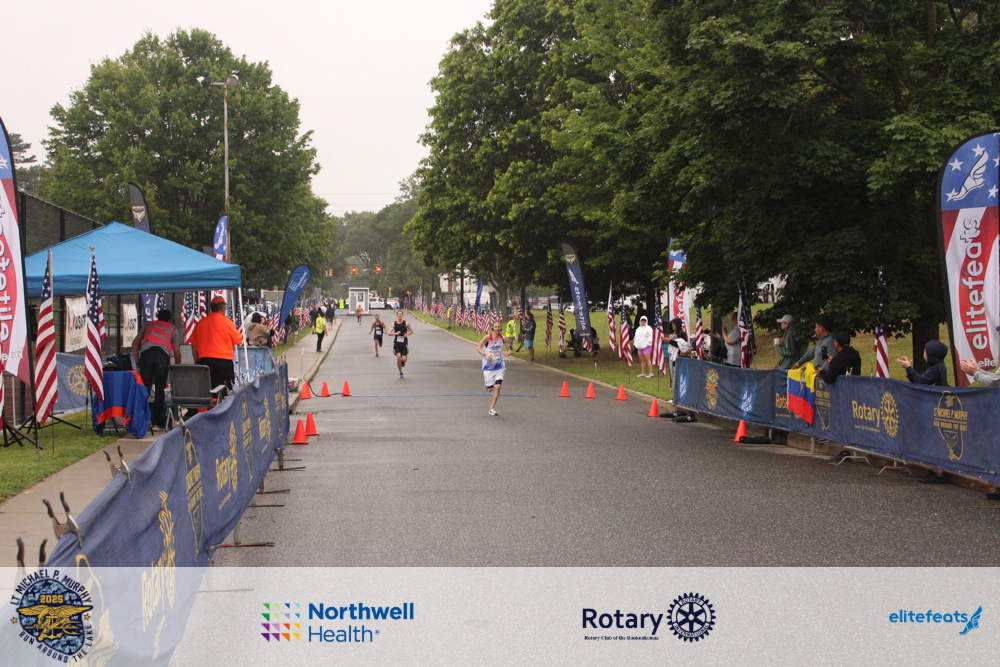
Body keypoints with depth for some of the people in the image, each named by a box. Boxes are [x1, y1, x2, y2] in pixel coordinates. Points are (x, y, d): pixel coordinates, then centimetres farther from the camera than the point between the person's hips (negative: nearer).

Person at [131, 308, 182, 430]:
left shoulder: (148, 325, 34)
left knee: (144, 388, 3)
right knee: (159, 389, 4)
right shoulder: (173, 329, 29)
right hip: (162, 354, -1)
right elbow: (177, 352, 20)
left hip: (145, 353, 1)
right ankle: (157, 421, 2)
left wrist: (138, 361, 22)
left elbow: (135, 343, 23)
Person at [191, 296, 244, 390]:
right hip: (223, 361, -5)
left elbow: (194, 344, 12)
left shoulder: (200, 323, 9)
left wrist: (197, 361, 19)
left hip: (204, 361, 5)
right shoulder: (226, 321, -5)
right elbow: (239, 341, -1)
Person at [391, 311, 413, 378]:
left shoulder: (406, 323, 1)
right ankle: (400, 373, 5)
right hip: (397, 344, 0)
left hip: (404, 343, 0)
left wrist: (407, 334, -10)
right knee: (398, 358, -11)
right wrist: (395, 333, -22)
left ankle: (403, 362, 31)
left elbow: (411, 331, 10)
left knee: (404, 359, -8)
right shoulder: (394, 324, 1)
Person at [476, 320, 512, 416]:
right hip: (488, 366, -2)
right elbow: (478, 347, -6)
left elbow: (509, 349, 8)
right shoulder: (487, 337, -11)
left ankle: (492, 408, 1)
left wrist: (508, 352, -16)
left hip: (499, 366, 2)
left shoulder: (503, 338, -3)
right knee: (490, 389, 3)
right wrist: (485, 355, -22)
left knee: (497, 386, -11)